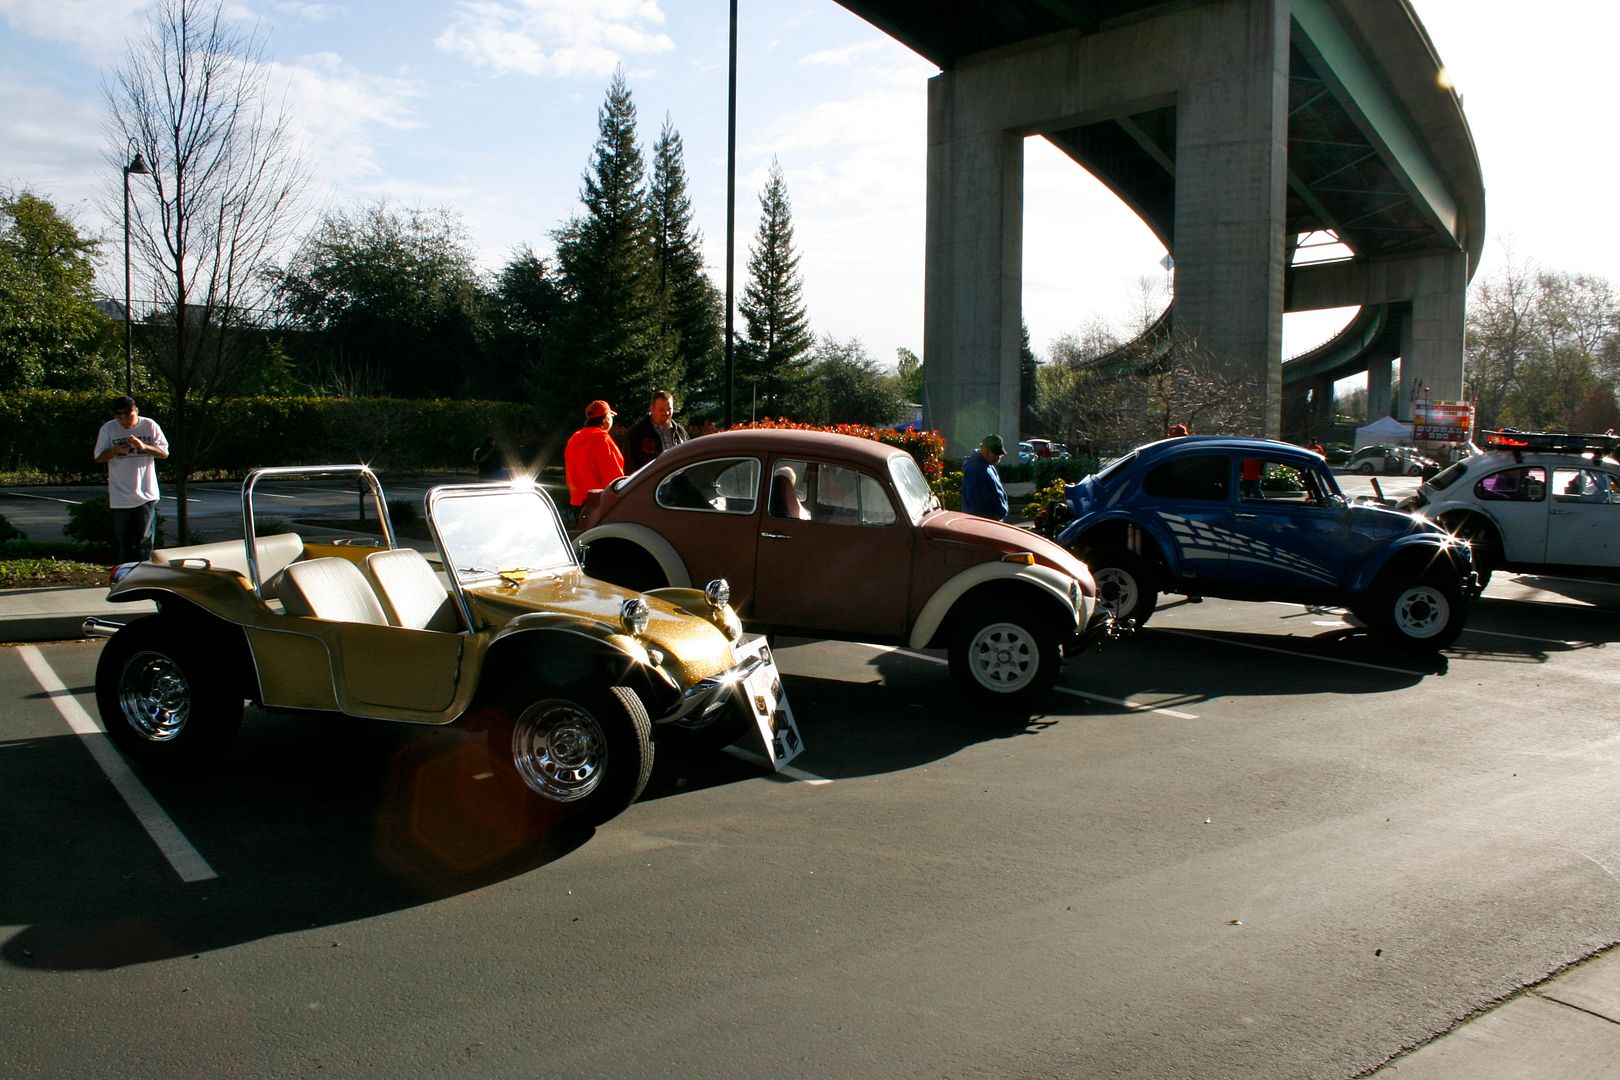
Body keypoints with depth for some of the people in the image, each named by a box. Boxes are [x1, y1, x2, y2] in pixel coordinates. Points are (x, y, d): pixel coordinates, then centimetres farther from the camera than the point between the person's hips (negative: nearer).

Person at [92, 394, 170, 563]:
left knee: (144, 540, 1)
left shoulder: (149, 425, -1)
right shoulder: (108, 429, 1)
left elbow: (164, 452, -1)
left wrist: (144, 447, -19)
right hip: (120, 497, 1)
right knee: (122, 541, 7)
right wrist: (116, 450, -18)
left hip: (146, 495, -1)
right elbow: (99, 457, 1)